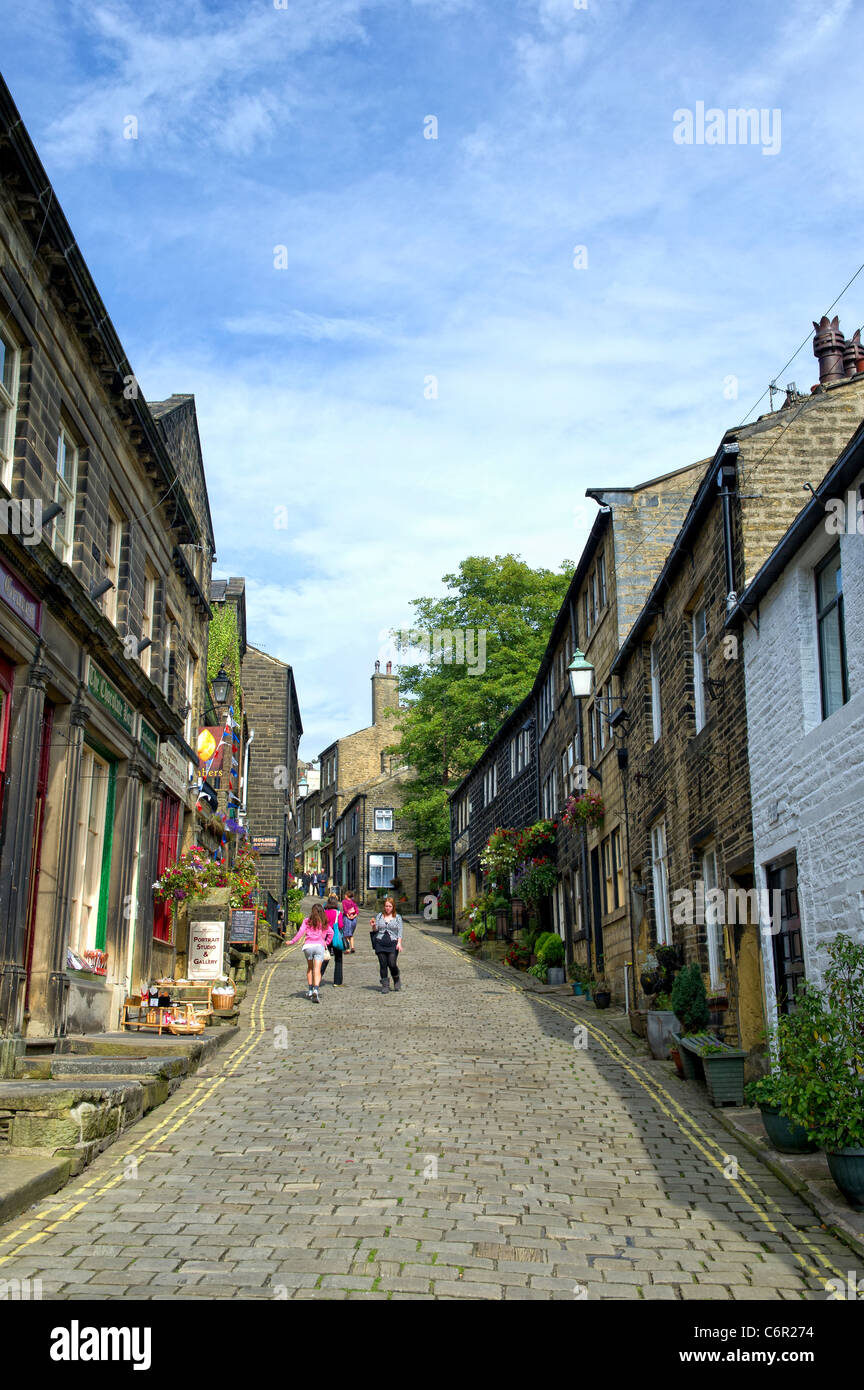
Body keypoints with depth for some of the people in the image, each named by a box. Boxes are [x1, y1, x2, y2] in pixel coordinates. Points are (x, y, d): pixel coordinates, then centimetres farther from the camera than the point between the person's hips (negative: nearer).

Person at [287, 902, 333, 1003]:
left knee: (310, 968, 21)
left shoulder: (307, 921, 7)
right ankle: (315, 990, -28)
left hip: (308, 945, 0)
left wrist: (292, 942, 4)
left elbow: (300, 932, -1)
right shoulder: (324, 923, 13)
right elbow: (331, 932, 8)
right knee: (317, 970, -6)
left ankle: (310, 990, 21)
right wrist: (327, 943, 17)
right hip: (320, 946, 0)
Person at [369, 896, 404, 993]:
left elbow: (400, 931, 3)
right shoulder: (379, 916, 11)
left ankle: (396, 979, 19)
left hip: (392, 944, -2)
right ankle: (385, 986, 8)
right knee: (383, 965, -1)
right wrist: (373, 926, -9)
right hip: (380, 943, 2)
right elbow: (376, 930, 13)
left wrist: (399, 943, -10)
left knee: (392, 964, -11)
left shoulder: (397, 917, 6)